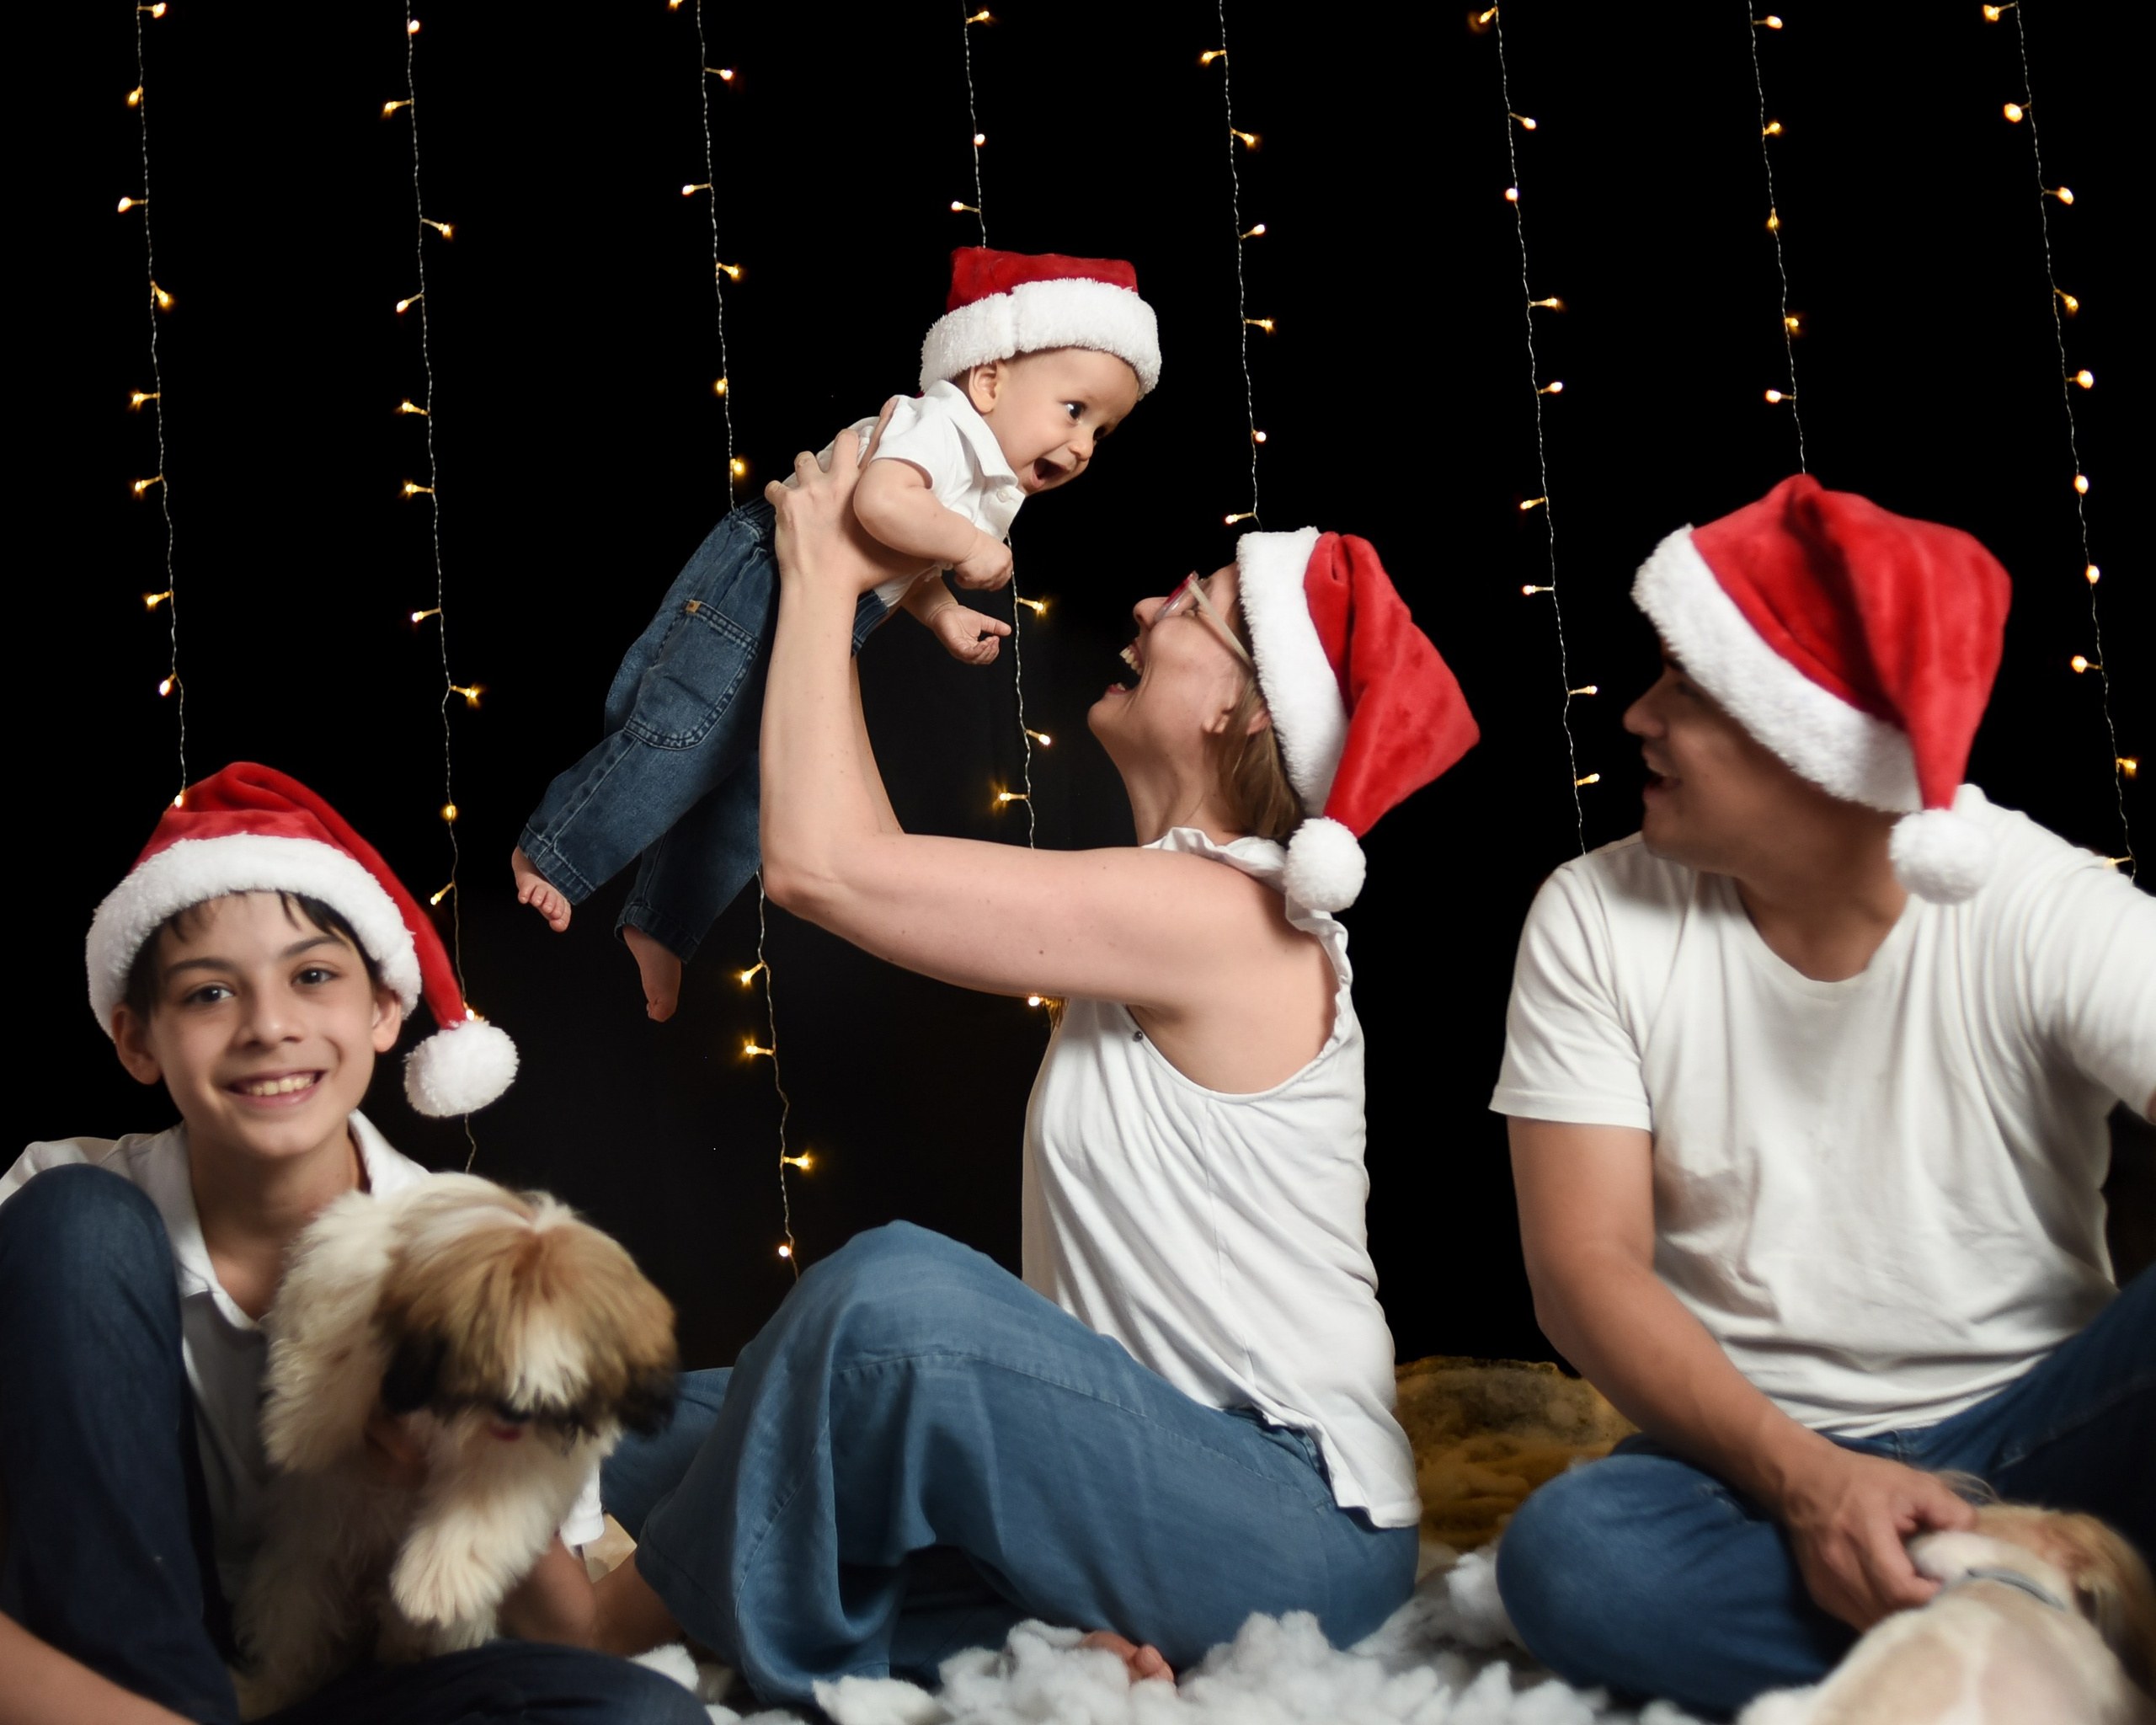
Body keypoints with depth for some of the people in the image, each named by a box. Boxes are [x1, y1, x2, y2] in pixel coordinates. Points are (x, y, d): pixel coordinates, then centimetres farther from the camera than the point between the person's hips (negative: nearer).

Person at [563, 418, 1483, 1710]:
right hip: (1159, 1478, 10)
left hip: (1298, 1535, -10)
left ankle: (612, 1639, -9)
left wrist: (823, 575, -9)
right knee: (653, 1447, 7)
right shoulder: (1177, 908, 10)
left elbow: (819, 861, -19)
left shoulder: (1215, 916, -19)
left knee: (893, 1292, -34)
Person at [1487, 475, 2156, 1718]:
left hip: (2034, 1441, -1)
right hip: (1756, 1460, 1)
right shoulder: (1596, 921, -4)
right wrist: (1803, 1476, -24)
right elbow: (1586, 1265, -9)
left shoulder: (2046, 914, -9)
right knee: (1567, 1548, -33)